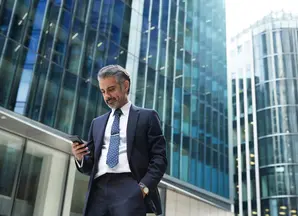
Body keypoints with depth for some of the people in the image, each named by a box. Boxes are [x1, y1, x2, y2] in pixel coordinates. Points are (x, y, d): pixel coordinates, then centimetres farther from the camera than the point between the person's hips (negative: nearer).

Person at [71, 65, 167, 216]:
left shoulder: (147, 117, 11)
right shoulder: (97, 123, 24)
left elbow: (159, 157, 2)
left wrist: (144, 187, -12)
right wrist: (80, 158, 1)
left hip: (129, 189, -4)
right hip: (98, 191, 4)